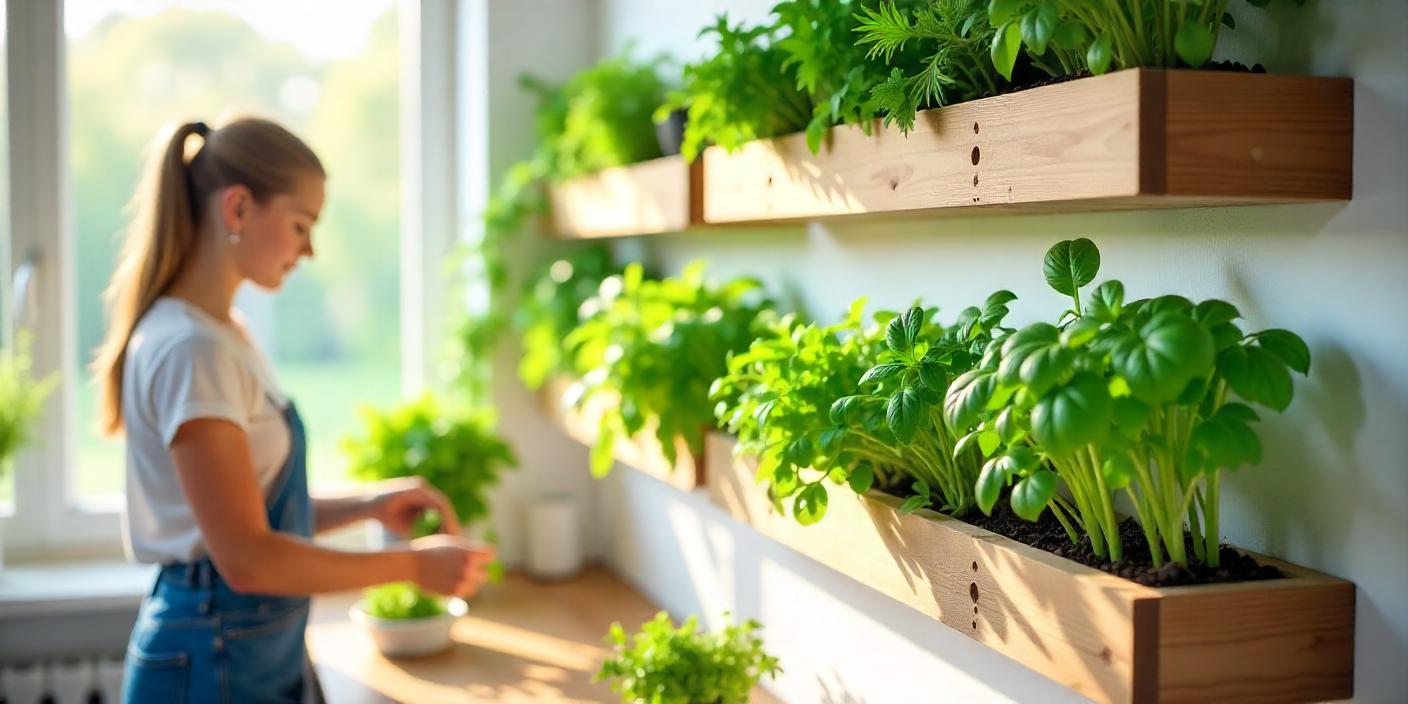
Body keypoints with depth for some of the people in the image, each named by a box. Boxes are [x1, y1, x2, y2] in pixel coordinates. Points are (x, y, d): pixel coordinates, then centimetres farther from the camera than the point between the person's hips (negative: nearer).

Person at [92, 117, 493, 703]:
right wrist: (413, 566, -16)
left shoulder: (225, 333, 9)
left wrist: (367, 505, 1)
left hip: (258, 651, 9)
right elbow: (246, 558, -23)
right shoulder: (191, 349, -20)